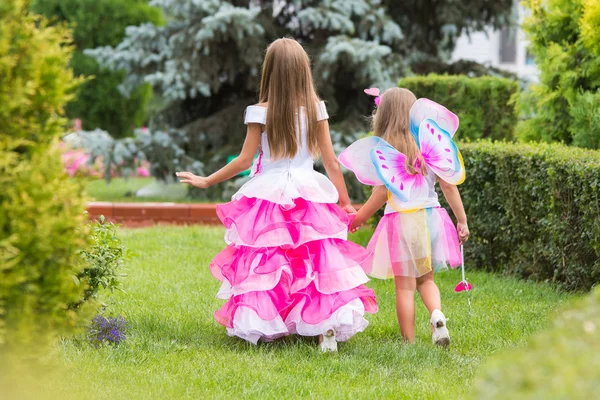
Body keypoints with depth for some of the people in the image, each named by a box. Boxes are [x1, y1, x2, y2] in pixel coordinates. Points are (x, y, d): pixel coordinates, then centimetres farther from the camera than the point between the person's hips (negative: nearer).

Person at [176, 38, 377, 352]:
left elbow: (245, 160, -3)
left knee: (264, 266, 2)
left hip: (268, 194, -2)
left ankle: (258, 324, -3)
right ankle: (329, 322, -12)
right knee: (318, 263, 2)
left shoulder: (260, 113, -7)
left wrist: (206, 181, 8)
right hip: (309, 194, 2)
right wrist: (346, 202, 11)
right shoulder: (315, 109, 0)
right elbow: (330, 160, 2)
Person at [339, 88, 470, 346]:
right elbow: (448, 184, 1)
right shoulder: (429, 145, 3)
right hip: (430, 216, 4)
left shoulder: (382, 150, -6)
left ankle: (409, 342, 6)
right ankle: (437, 314, -10)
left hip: (401, 219, -4)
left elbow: (383, 192, -11)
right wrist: (461, 220, 7)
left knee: (405, 285, 3)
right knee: (425, 279, 18)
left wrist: (358, 219, 0)